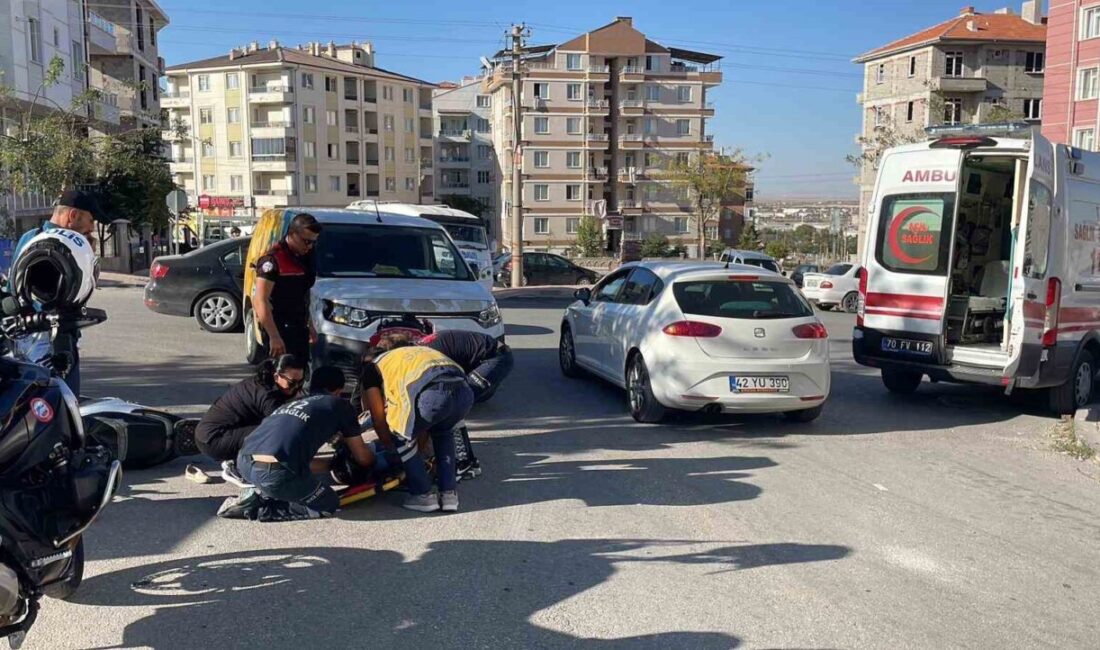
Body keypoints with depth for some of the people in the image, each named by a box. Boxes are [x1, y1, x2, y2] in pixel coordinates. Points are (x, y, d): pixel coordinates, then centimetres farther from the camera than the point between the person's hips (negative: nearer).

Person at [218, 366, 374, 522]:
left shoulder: (291, 403, 32)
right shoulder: (339, 404, 16)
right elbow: (364, 459, 24)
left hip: (244, 463, 8)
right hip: (276, 474, -8)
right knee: (329, 505, 16)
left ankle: (260, 495, 11)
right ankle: (258, 507, 3)